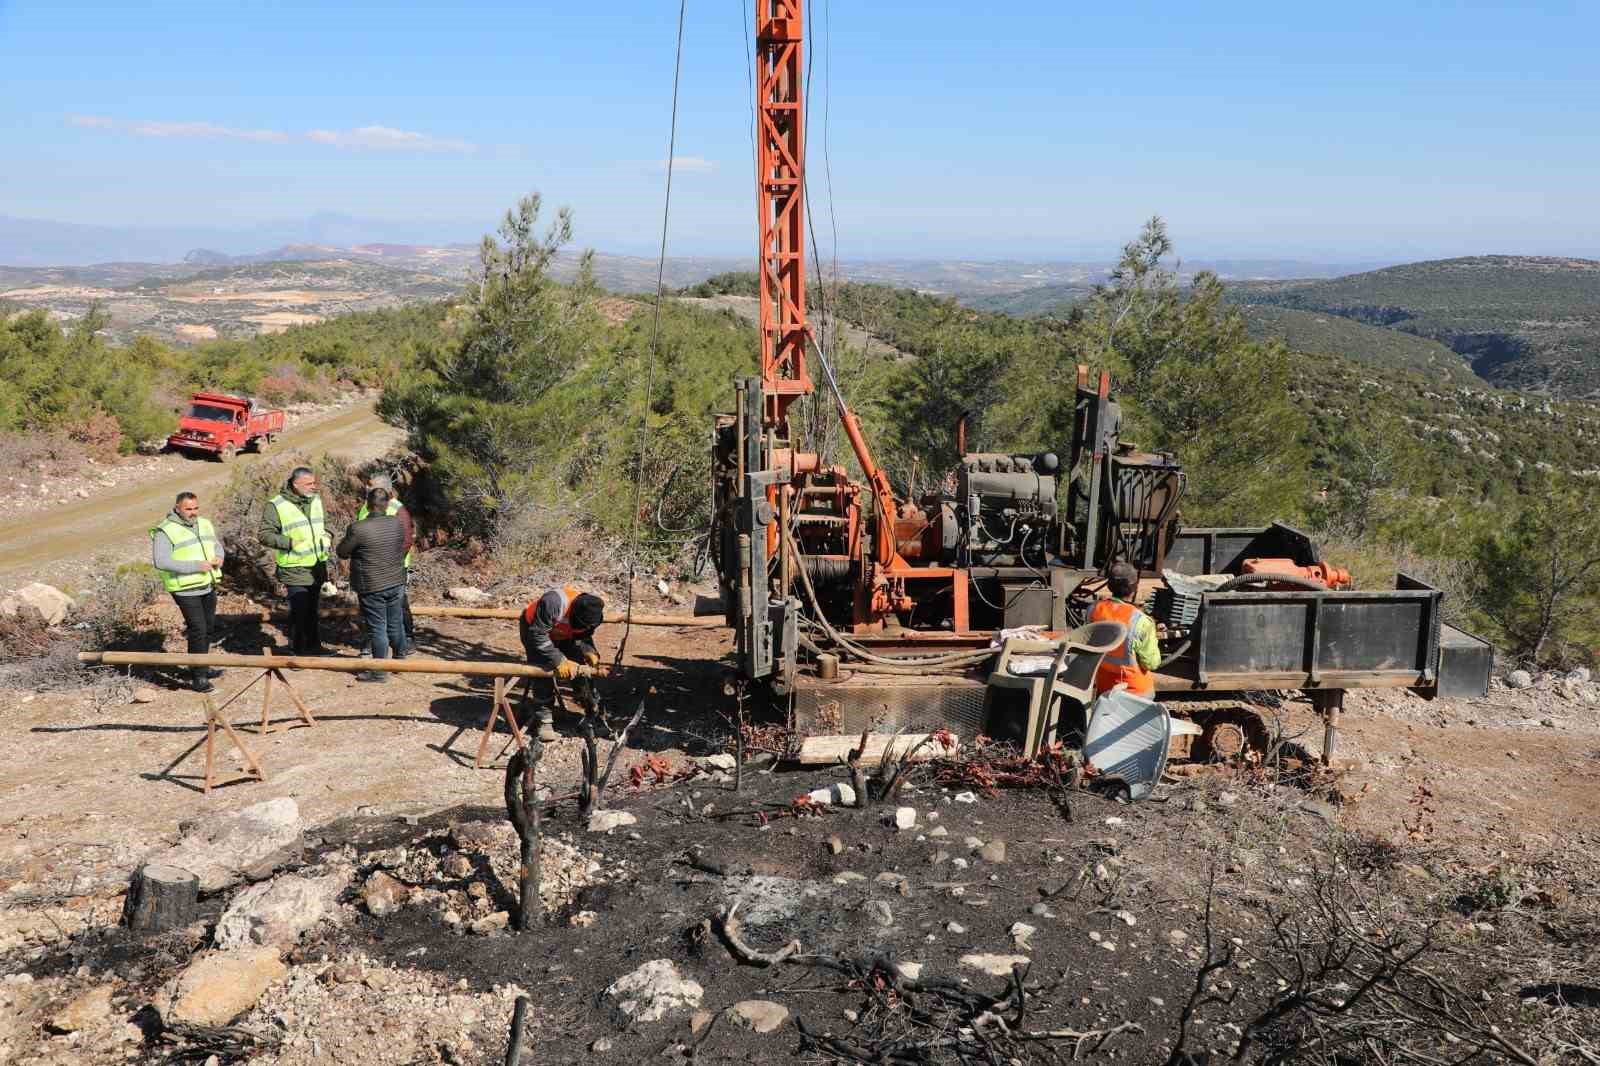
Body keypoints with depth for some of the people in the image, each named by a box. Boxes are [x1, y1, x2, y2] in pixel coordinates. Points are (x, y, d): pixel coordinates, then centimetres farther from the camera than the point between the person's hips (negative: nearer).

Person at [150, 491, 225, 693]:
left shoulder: (204, 524, 11)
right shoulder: (165, 531, -12)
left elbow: (217, 544, 23)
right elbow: (160, 561, -21)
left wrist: (219, 557, -3)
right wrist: (195, 566, -25)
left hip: (208, 586, 8)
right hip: (186, 590, -7)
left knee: (209, 629, 16)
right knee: (198, 630, -11)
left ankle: (200, 668, 32)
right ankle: (198, 677, -5)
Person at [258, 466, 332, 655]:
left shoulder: (316, 500, 8)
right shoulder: (276, 506, -13)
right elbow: (264, 534, -12)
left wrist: (326, 537, 2)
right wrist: (289, 543, -21)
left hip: (317, 568, 6)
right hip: (295, 570, -6)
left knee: (315, 610, 16)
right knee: (299, 611, -4)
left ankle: (314, 645, 29)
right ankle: (296, 650, 8)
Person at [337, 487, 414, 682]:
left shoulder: (358, 529, -18)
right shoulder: (397, 523, -3)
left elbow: (342, 552, -6)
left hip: (372, 587, -5)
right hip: (396, 583, 5)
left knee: (378, 628, 3)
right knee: (395, 624, 18)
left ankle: (380, 671, 11)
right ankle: (400, 660, 33)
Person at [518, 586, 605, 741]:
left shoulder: (592, 612, -26)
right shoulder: (553, 603, -45)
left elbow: (583, 637, -11)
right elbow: (538, 635, -38)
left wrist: (589, 652, -31)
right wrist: (558, 660, -39)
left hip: (565, 635, 5)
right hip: (534, 628, -5)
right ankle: (545, 719, -12)